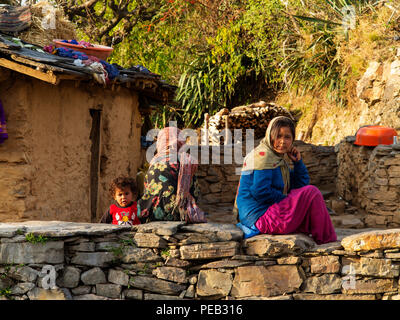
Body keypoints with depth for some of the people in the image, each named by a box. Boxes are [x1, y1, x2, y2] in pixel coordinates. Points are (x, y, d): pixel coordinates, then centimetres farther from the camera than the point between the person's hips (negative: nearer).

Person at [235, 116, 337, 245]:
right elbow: (260, 192, -21)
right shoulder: (263, 155, -12)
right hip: (260, 216, -11)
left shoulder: (279, 159, 19)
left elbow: (301, 185, 20)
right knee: (311, 193, -12)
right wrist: (287, 199, -9)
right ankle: (326, 242, -6)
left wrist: (298, 161, 7)